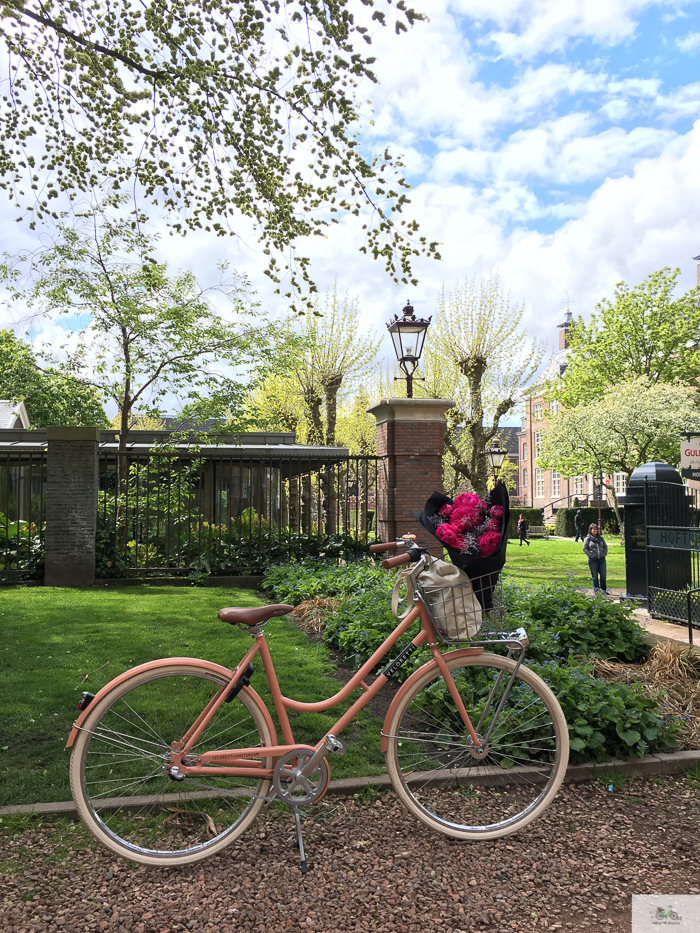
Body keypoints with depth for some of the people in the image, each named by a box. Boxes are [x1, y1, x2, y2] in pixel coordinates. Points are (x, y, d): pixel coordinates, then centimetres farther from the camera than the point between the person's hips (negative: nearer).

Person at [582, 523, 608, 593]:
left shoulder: (601, 538, 11)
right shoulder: (588, 539, 0)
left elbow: (605, 546, 18)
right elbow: (585, 549, 0)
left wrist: (605, 553, 6)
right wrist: (590, 555, -8)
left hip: (602, 559, 3)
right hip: (593, 559, -3)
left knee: (603, 575, 4)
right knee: (594, 576, 2)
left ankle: (604, 590, 15)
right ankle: (596, 590, 9)